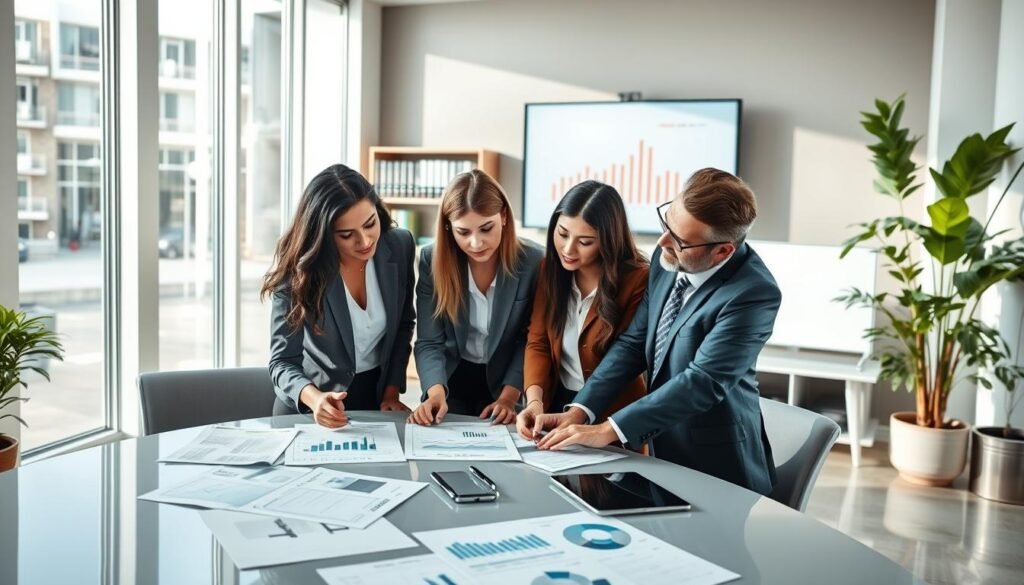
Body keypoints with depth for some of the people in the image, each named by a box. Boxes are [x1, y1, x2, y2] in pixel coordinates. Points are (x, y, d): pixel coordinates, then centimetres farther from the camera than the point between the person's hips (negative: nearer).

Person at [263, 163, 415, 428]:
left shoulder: (400, 246, -9)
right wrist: (314, 398, -35)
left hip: (376, 398, 2)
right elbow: (282, 361, -16)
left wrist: (391, 393, 0)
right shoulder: (298, 271, -17)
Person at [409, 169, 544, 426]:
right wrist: (436, 393, -30)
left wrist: (509, 397, -20)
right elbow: (429, 342, -14)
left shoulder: (533, 261, -16)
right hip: (452, 380, 1)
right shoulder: (432, 260, -13)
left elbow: (530, 341, -9)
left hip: (503, 382, -1)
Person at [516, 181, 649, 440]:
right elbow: (538, 342, 0)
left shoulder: (637, 280, -16)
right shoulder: (551, 267, 0)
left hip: (611, 417, -3)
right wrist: (535, 400, -17)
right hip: (556, 402, 4)